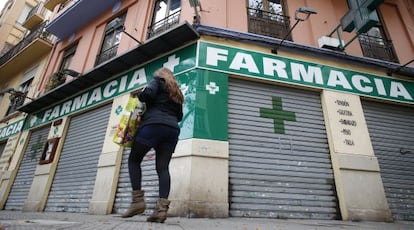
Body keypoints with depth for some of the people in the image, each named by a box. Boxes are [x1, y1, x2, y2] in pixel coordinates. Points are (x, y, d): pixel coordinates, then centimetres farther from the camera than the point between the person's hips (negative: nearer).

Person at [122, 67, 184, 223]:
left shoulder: (158, 80, 14)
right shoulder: (177, 92, 31)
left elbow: (149, 93, -7)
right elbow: (179, 116, 27)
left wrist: (137, 96, 12)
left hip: (154, 124, -5)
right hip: (173, 129, 6)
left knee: (134, 160, 7)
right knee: (163, 168, -1)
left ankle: (138, 200, -3)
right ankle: (162, 208, -14)